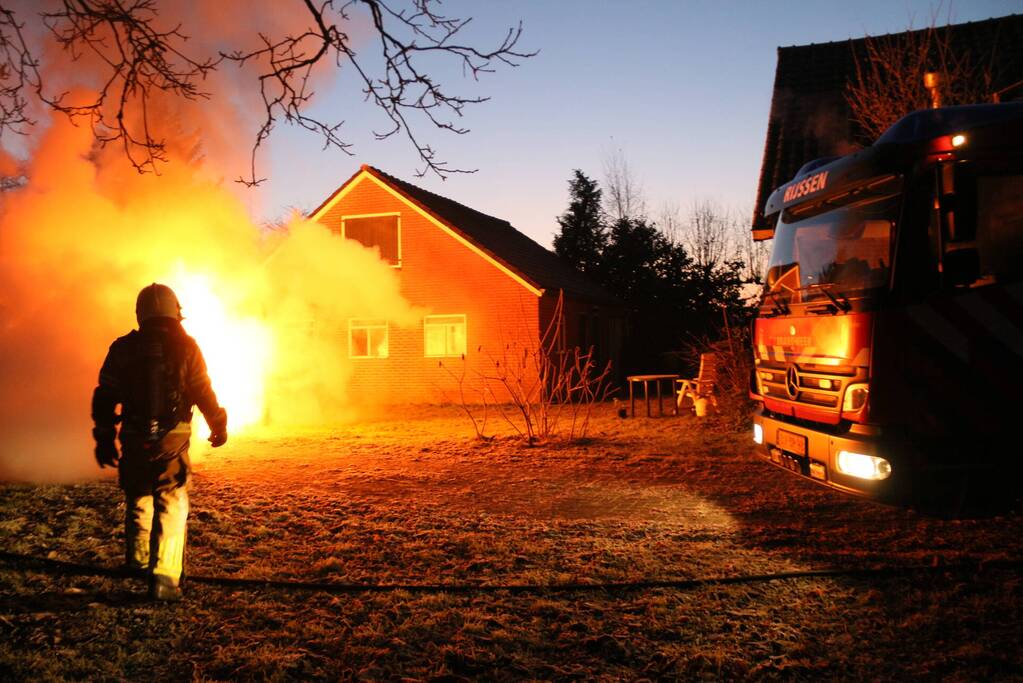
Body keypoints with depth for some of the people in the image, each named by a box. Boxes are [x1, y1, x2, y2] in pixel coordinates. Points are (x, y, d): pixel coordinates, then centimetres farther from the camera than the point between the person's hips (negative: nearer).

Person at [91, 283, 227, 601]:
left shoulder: (123, 348, 2)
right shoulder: (185, 346, -5)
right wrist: (218, 425, 10)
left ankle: (138, 561, 37)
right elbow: (203, 392, -5)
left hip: (135, 440, 3)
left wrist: (104, 438, 13)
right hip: (172, 439, -3)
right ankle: (164, 576, -11)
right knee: (171, 505, 0)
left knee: (138, 499, 22)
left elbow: (106, 397, 4)